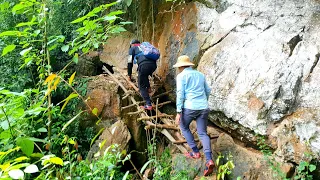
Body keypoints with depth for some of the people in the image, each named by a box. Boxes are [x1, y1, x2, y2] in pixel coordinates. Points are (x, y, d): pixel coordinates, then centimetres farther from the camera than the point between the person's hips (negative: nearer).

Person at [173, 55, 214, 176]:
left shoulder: (181, 76, 0)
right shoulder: (200, 74, 18)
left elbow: (180, 94, -9)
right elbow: (208, 91, 24)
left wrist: (178, 112, -8)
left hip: (190, 107, -5)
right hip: (204, 108, 5)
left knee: (184, 127, 21)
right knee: (203, 133, 7)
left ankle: (195, 152, 18)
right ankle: (209, 160, -11)